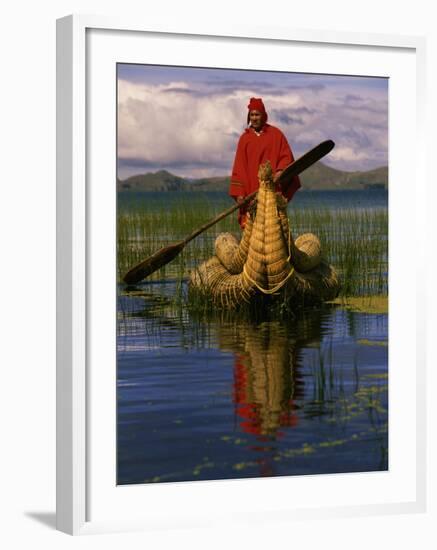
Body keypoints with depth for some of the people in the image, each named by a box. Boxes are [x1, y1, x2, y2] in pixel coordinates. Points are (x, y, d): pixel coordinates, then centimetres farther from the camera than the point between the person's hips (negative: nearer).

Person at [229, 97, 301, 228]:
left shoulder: (276, 134, 6)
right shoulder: (245, 138, 10)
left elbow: (287, 156, 4)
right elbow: (239, 167, 8)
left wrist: (280, 170, -18)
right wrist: (239, 192, -1)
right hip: (251, 190, 1)